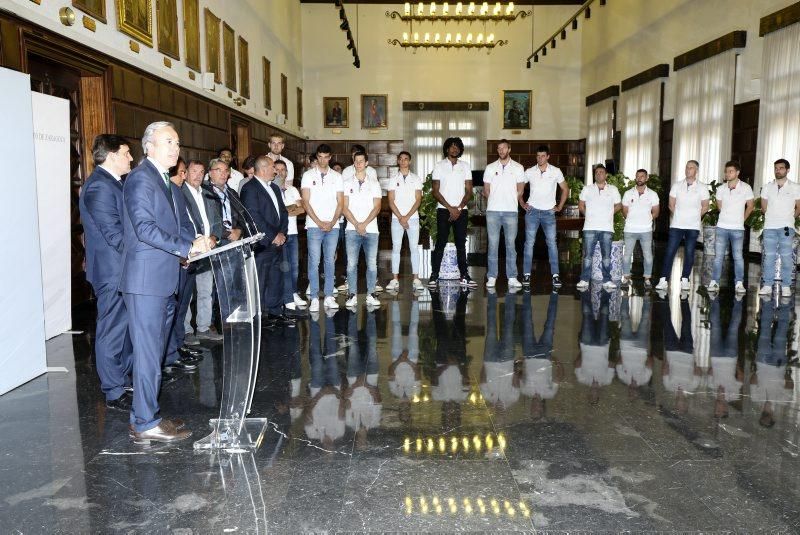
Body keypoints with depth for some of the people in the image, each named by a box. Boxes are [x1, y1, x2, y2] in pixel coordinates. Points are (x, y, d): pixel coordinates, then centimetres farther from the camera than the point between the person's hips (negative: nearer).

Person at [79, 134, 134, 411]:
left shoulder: (113, 183, 13)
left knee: (125, 327, 19)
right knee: (112, 332, 0)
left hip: (123, 269, 10)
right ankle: (115, 393, 9)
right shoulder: (99, 186, -18)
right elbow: (115, 234, -23)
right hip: (113, 271, -10)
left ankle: (123, 378, 33)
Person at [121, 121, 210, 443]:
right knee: (148, 353, -3)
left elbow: (182, 226, 20)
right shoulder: (140, 178, -9)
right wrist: (187, 247, -19)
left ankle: (144, 416, 25)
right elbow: (144, 228, -19)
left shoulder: (170, 186, 20)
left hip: (166, 281, 9)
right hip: (146, 281, -9)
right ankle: (145, 424, 6)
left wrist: (194, 244, -1)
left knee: (154, 353, 14)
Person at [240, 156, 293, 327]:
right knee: (260, 281, -3)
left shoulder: (275, 188, 19)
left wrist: (282, 233, 2)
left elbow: (283, 211, 18)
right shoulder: (250, 188, -9)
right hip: (261, 244, -8)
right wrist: (273, 236, -14)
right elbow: (254, 217, -17)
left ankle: (275, 313, 21)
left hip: (277, 242, 8)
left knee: (276, 279, 12)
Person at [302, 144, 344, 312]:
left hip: (333, 226, 2)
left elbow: (340, 202, 6)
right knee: (314, 262, -3)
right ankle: (314, 298, 1)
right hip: (314, 226, -2)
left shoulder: (337, 176, 10)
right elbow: (306, 202, -2)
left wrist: (332, 222, -7)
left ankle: (329, 296, 11)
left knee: (330, 261, 5)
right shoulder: (308, 175, 3)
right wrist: (319, 223, -9)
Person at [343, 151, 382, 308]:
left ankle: (371, 294, 7)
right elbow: (344, 207, 3)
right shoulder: (347, 183, 9)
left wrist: (364, 224, -10)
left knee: (372, 263, -1)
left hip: (371, 229, 0)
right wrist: (356, 224, -9)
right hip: (352, 229, 0)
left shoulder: (374, 184, 10)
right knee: (351, 263, -3)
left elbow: (377, 207, 2)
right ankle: (352, 295, 3)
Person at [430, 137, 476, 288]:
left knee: (461, 243, 3)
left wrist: (459, 208, -7)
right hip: (443, 210, -2)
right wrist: (450, 208, -10)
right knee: (440, 243, -3)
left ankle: (464, 276, 6)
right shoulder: (439, 166, 3)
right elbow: (436, 192, -2)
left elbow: (469, 191, 6)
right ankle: (434, 275, 1)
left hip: (461, 210, 2)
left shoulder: (465, 166, 9)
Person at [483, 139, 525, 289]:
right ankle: (491, 277, 6)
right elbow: (486, 190, 11)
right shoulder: (490, 168, 8)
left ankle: (512, 278, 6)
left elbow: (520, 190, 11)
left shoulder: (518, 168, 6)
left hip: (511, 211, 0)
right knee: (493, 244, 1)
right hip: (493, 211, 0)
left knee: (511, 244, 2)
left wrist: (510, 201, 7)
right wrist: (495, 201, 6)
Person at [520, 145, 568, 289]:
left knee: (552, 243, -3)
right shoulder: (529, 172, 3)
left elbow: (565, 189, 11)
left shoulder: (556, 172, 1)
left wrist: (560, 206, 5)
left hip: (549, 212, 0)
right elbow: (519, 189, 14)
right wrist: (522, 204, 4)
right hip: (532, 211, 0)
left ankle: (555, 275, 2)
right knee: (529, 243, -2)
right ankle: (527, 274, 3)